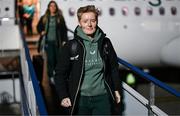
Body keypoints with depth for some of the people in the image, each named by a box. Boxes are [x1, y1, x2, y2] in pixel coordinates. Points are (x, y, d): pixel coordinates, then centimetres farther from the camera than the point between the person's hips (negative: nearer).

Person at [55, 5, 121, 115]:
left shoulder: (105, 43, 2)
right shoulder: (71, 46, -6)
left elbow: (114, 67, 12)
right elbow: (60, 73, -3)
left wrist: (116, 89, 10)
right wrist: (63, 96, -10)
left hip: (103, 98, 2)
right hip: (80, 99, -1)